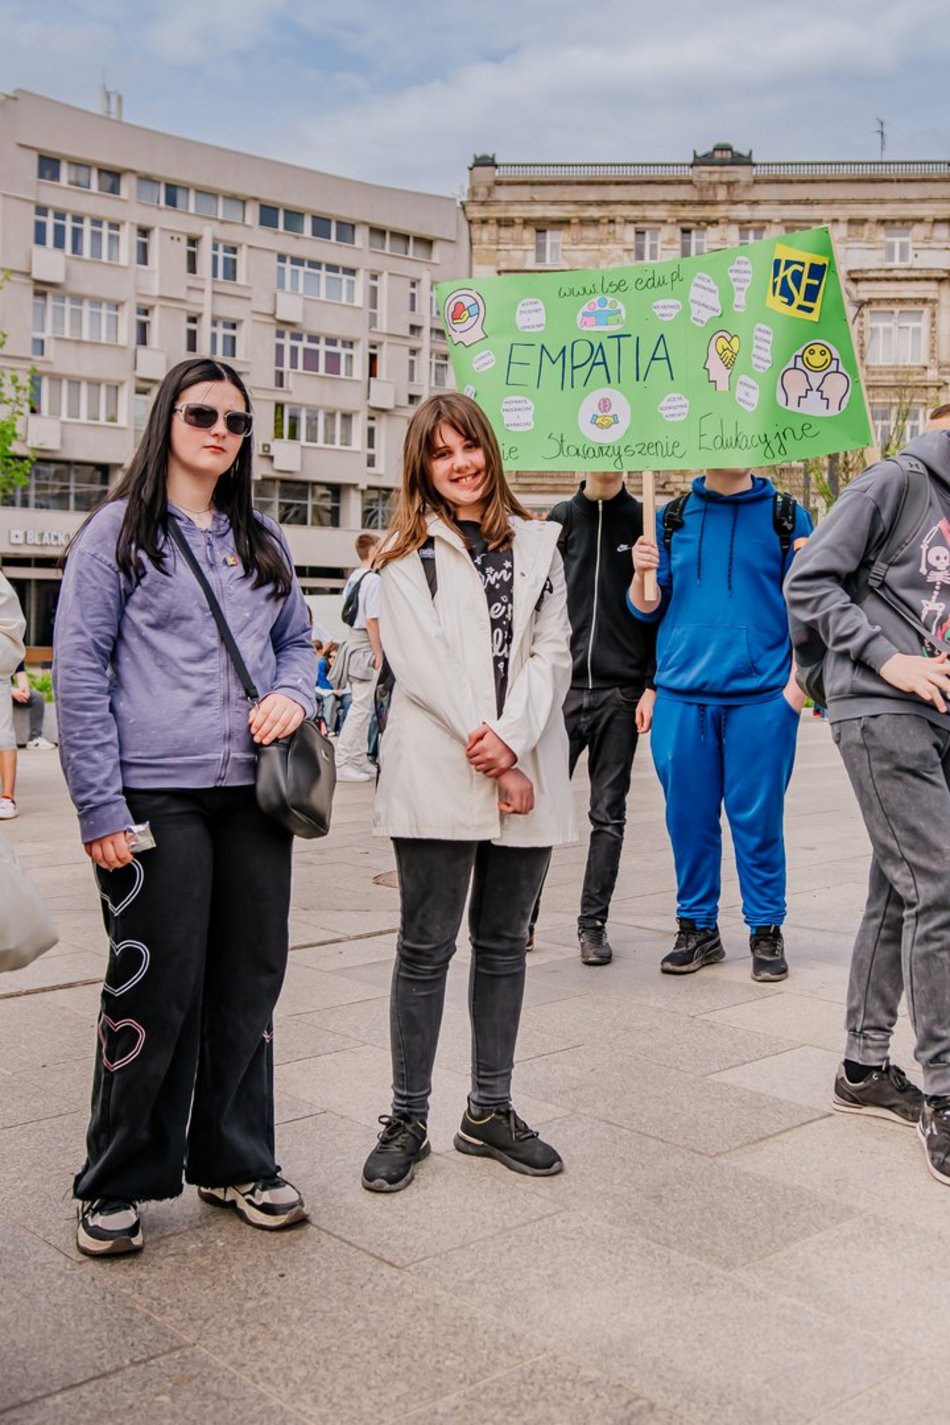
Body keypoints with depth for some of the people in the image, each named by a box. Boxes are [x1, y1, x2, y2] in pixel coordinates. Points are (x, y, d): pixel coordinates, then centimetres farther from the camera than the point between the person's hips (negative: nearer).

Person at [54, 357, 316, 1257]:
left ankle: (234, 1163, 26)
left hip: (253, 794, 5)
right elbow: (78, 671, -5)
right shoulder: (119, 531, 0)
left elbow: (297, 641, 25)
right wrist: (100, 807, -11)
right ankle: (118, 1185, 17)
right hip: (157, 797, -5)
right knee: (157, 987, -1)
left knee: (249, 982, 9)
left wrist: (293, 694, 1)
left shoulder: (262, 541, 16)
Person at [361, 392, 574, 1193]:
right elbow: (419, 662, -6)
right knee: (427, 947, 1)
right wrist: (488, 759, -13)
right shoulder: (407, 552, 6)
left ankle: (491, 1111, 21)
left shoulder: (537, 544, 16)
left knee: (504, 943, 10)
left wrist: (513, 740, -10)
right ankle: (408, 1121, 10)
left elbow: (553, 652, 6)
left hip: (526, 774, 4)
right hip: (437, 774, -3)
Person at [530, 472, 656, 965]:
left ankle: (593, 924, 13)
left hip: (620, 693, -1)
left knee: (608, 814, 5)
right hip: (562, 687, 1)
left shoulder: (644, 522, 6)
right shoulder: (560, 519, 10)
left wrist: (651, 686, -4)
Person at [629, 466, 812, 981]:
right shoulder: (671, 518, 12)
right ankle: (697, 927, 20)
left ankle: (766, 929, 15)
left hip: (761, 695, -2)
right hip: (682, 695, 2)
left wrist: (796, 685, -4)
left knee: (757, 818, 1)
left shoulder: (787, 517, 6)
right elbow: (646, 609, 13)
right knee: (688, 817, 7)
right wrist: (642, 575, -8)